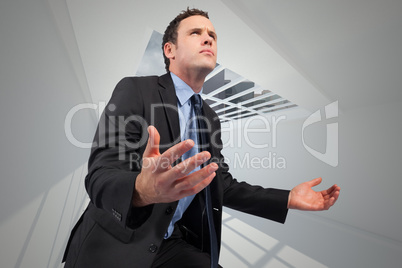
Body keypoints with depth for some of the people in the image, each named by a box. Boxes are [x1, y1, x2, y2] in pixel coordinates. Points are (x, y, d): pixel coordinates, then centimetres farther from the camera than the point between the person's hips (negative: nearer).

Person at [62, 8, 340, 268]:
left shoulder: (210, 116, 3)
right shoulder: (135, 89, -13)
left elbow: (224, 185, 3)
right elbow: (99, 175, -20)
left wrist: (289, 199, -3)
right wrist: (142, 189, -43)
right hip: (116, 245, -2)